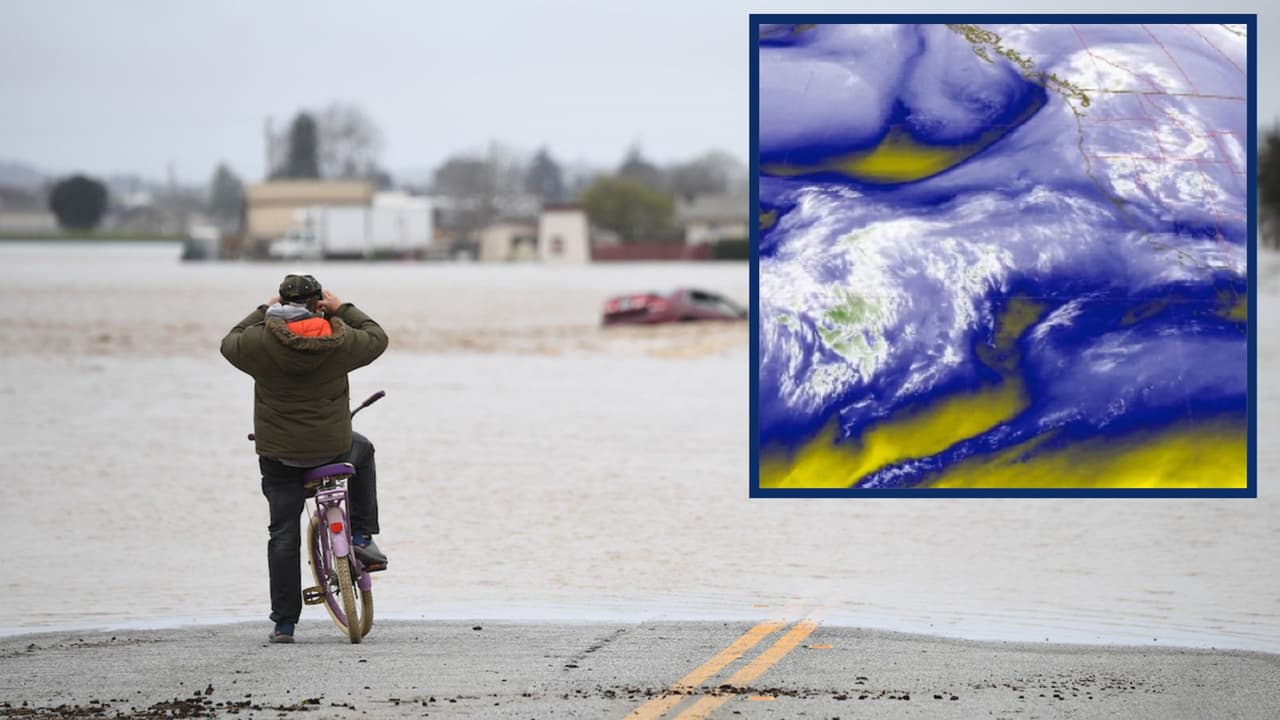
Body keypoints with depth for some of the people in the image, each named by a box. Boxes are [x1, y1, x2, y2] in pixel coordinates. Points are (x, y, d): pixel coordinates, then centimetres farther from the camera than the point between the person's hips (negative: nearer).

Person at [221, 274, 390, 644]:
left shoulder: (261, 341, -9)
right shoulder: (338, 341, -9)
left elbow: (230, 343, 13)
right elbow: (377, 338, 9)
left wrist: (262, 311, 23)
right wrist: (343, 309, 16)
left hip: (279, 456, 0)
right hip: (332, 449, 0)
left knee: (284, 536, 7)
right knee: (362, 451, 34)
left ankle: (284, 623, 5)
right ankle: (363, 538, 26)